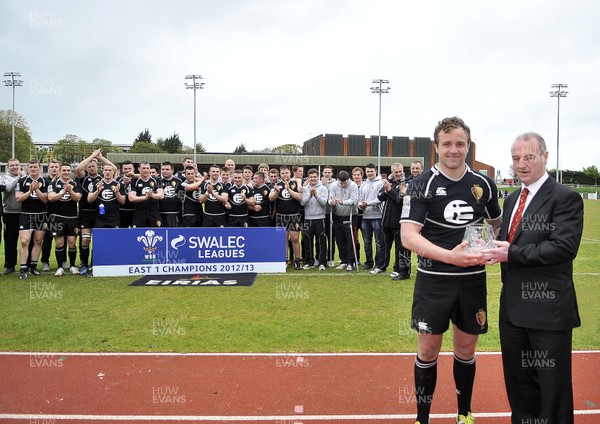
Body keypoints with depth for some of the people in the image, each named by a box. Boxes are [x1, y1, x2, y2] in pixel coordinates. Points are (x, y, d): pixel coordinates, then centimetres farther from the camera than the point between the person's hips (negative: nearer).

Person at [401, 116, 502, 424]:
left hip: (473, 280, 3)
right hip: (434, 280, -3)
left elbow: (497, 224, 18)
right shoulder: (423, 185, -8)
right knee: (428, 350, 7)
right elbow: (408, 236, -18)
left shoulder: (484, 184, 3)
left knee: (466, 350, 15)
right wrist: (449, 255, -30)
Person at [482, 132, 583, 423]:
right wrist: (495, 247, -4)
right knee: (517, 381, 20)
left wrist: (512, 254, -22)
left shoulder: (565, 197, -10)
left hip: (548, 308, -7)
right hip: (513, 305, 7)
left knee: (552, 386, 8)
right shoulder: (512, 199, 13)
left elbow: (565, 246, -22)